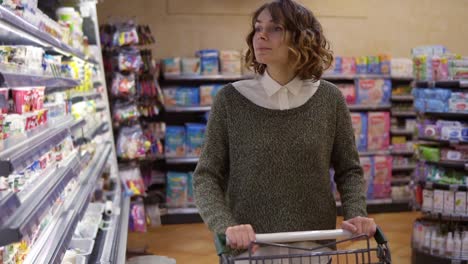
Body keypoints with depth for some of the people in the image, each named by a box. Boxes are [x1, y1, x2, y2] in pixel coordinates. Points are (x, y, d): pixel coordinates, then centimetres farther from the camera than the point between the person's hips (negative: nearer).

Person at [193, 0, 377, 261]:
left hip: (315, 247, 2)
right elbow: (207, 176, -6)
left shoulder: (329, 98, -3)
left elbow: (349, 170, 5)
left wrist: (356, 214, -12)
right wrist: (226, 226, -22)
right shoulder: (231, 99, -7)